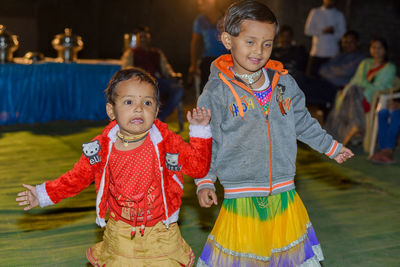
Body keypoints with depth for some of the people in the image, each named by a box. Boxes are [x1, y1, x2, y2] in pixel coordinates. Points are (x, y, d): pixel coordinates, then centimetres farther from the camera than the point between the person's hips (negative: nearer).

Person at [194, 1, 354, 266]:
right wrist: (205, 182, -9)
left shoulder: (285, 83, 4)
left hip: (284, 194, 4)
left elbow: (303, 123, 18)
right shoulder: (217, 90, -8)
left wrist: (331, 146, 25)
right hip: (240, 198, -3)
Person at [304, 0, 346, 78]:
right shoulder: (315, 12, 9)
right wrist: (323, 31, -12)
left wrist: (334, 32, -15)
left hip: (332, 54, 0)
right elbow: (307, 30, 2)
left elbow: (342, 34, 5)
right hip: (316, 53, 0)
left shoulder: (339, 15, 10)